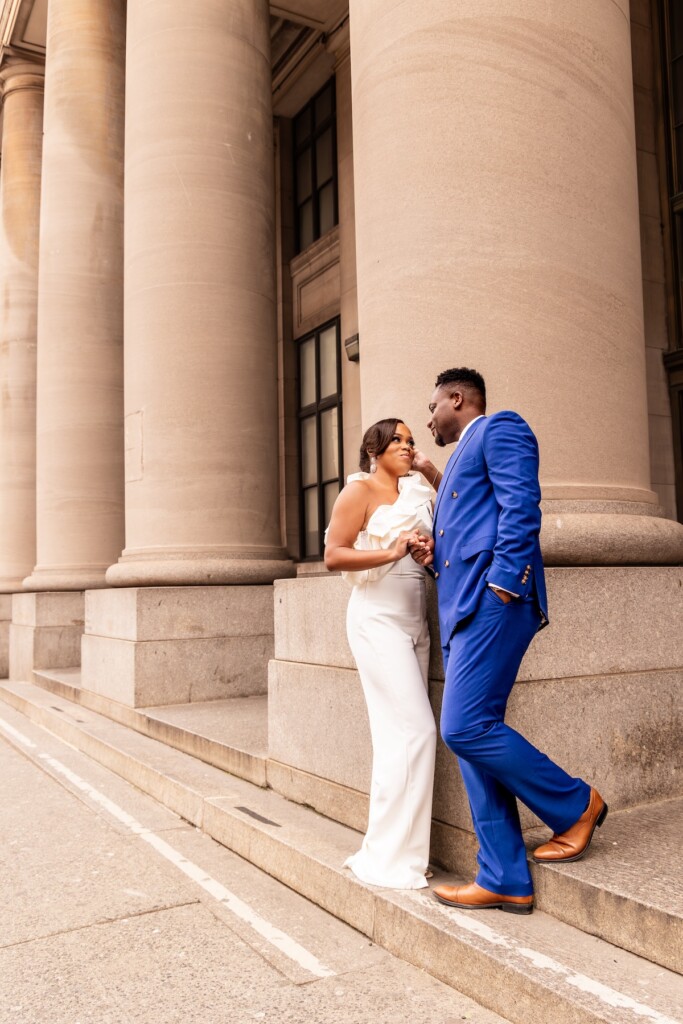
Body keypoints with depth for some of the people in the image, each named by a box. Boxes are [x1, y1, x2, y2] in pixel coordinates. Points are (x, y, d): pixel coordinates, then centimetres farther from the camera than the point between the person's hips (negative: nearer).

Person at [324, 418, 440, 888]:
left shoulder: (417, 492, 16)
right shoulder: (360, 489, -3)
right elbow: (333, 555, -10)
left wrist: (432, 470, 9)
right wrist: (392, 552, -22)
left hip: (415, 623, 7)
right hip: (379, 619, -7)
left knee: (400, 735, 6)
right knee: (414, 730, -12)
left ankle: (390, 850, 15)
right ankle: (391, 858, -2)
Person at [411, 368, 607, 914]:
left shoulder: (500, 427, 3)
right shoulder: (462, 459, 30)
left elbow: (520, 507, -12)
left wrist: (503, 582, -20)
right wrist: (435, 555, 10)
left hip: (492, 599, -10)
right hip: (463, 608, 10)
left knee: (466, 728, -15)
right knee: (473, 735, 4)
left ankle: (577, 803, 6)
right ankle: (505, 881, 10)